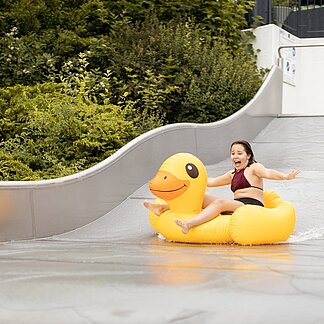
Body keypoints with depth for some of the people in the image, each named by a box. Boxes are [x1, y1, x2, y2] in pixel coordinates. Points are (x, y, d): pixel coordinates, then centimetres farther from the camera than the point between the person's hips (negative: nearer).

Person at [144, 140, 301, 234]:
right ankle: (162, 208, -3)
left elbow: (267, 173, -18)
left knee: (220, 202, -32)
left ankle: (189, 224, -51)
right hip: (236, 208, 8)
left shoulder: (254, 168, 1)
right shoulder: (233, 175, 25)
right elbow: (211, 182, 34)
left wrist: (286, 176, -37)